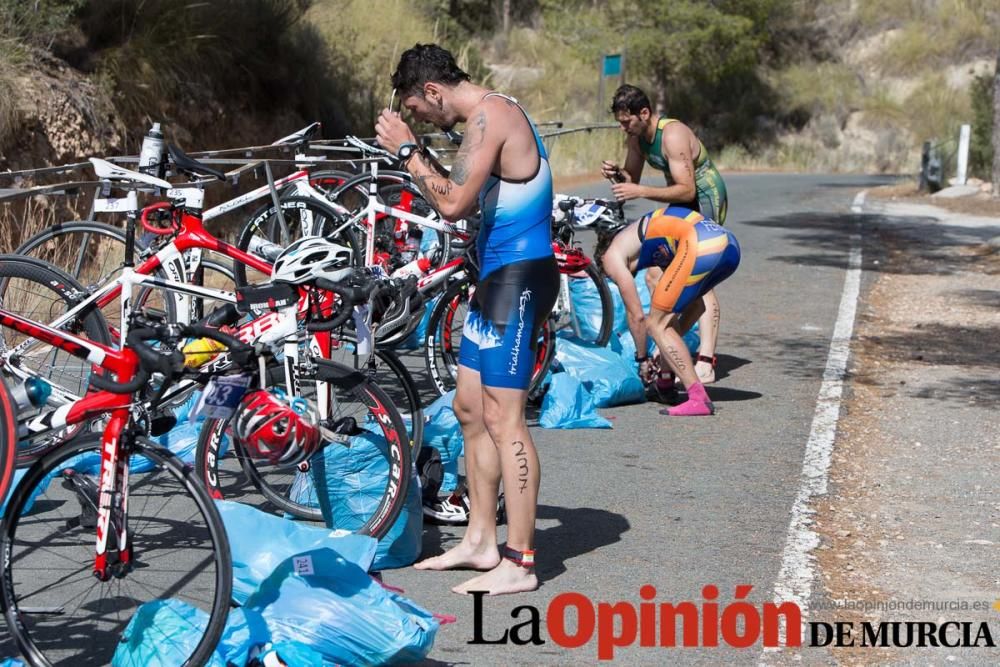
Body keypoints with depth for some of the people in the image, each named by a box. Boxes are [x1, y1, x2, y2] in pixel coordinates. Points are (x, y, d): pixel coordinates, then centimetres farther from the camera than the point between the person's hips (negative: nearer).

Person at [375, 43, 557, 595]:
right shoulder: (490, 115, 17)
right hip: (499, 276, 11)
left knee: (502, 417, -11)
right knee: (470, 409, 15)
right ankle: (480, 540, 24)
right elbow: (463, 200, 20)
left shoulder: (489, 116, -15)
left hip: (519, 277, -11)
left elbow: (453, 203, -23)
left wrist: (406, 149, -12)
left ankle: (518, 563, -8)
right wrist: (412, 154, 12)